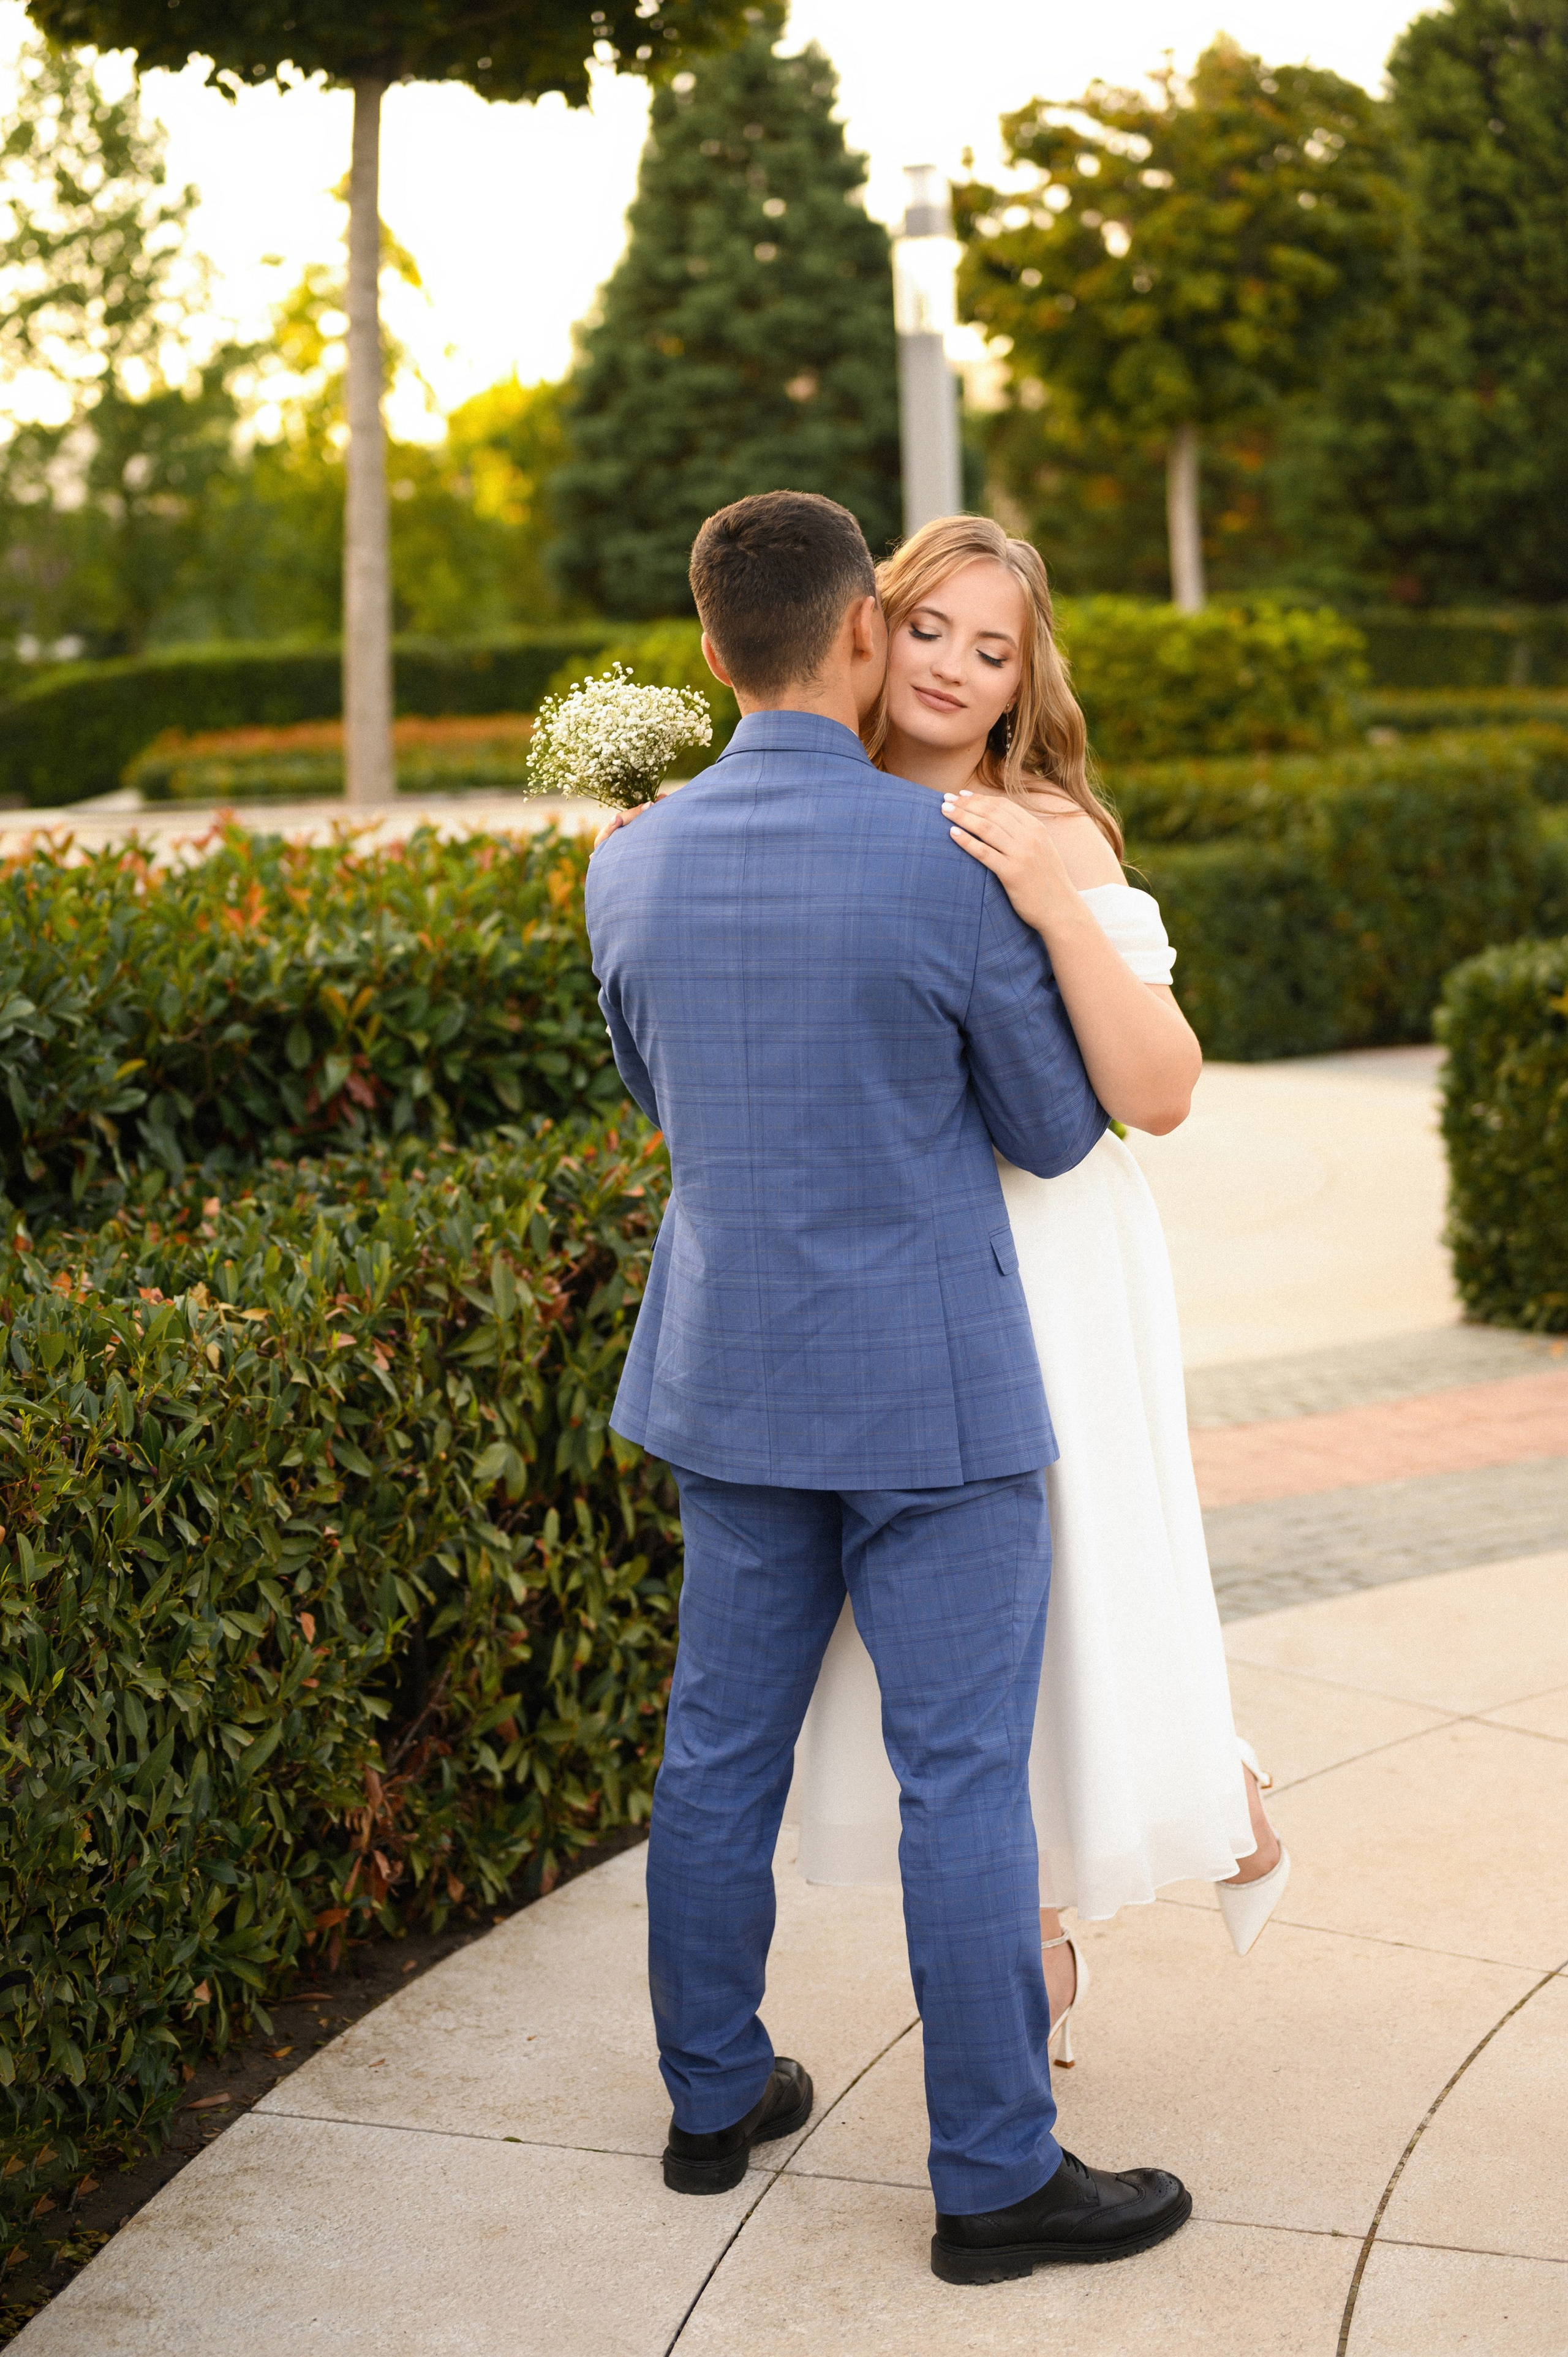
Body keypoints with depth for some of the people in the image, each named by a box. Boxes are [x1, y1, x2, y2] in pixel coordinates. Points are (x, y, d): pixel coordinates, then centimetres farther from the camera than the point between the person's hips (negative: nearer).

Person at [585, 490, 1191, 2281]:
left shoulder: (630, 868, -1)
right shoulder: (951, 860, -18)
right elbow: (1054, 1130, -5)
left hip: (730, 1377, 6)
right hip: (929, 1391, -5)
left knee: (724, 1746, 16)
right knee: (965, 1779, 3)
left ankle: (716, 2098, 30)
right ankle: (996, 2176, 12)